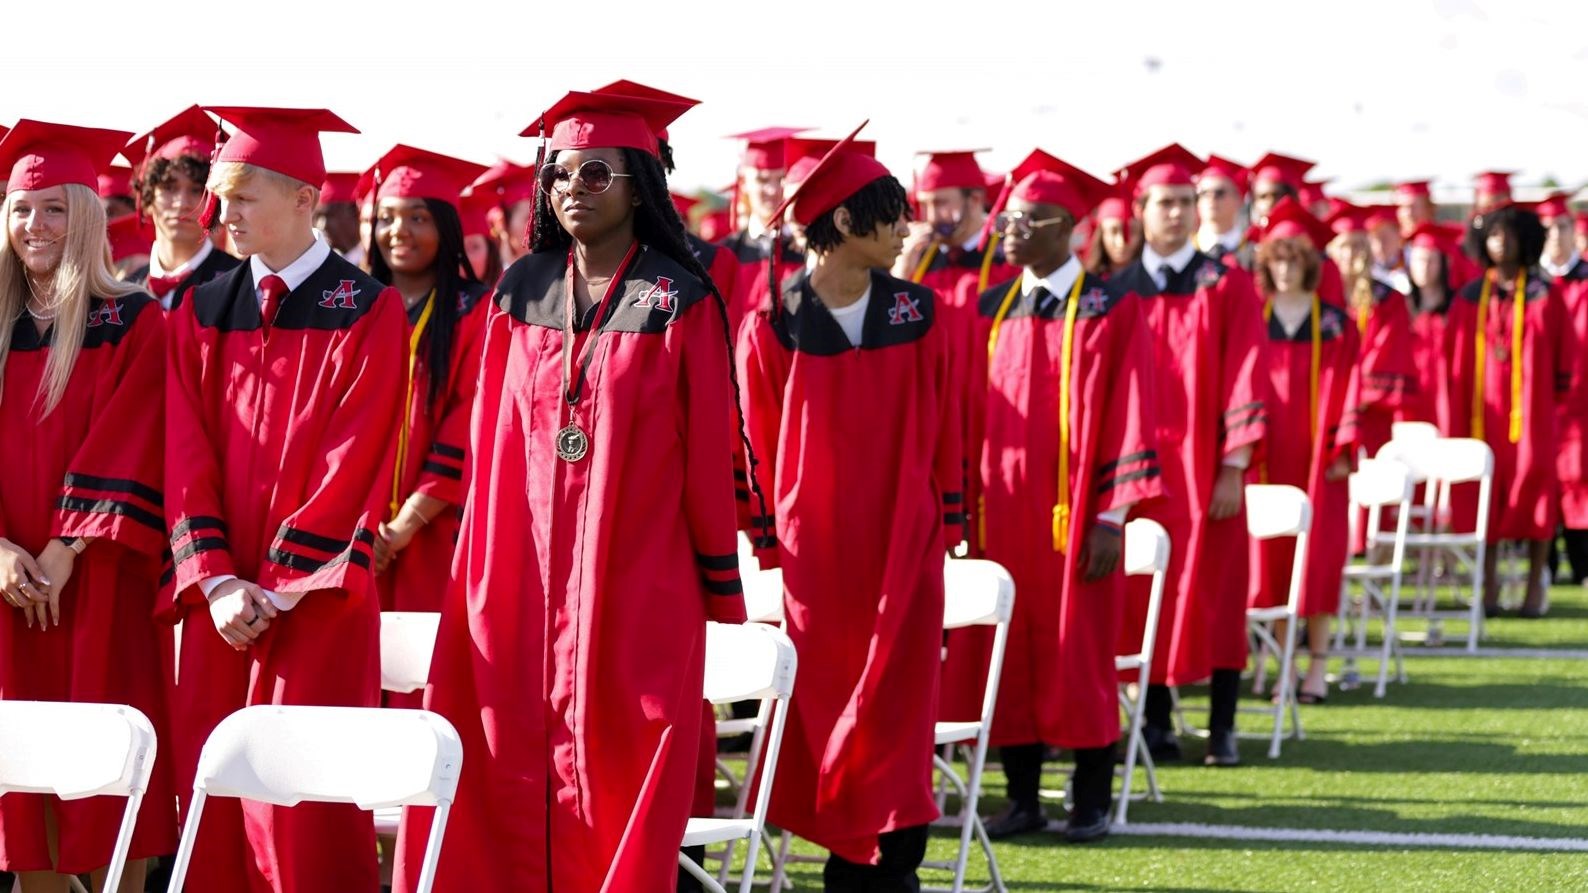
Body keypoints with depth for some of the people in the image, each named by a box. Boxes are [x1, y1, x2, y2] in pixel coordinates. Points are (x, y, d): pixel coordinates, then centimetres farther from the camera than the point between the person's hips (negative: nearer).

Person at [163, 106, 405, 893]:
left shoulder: (367, 312, -3)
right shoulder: (203, 312, 11)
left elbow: (355, 459, -9)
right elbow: (187, 454, 5)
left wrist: (280, 585, -13)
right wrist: (216, 580, -7)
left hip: (315, 598, -4)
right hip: (221, 603, 4)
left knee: (305, 818, -7)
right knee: (215, 801, 3)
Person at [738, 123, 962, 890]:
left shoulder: (918, 316, 2)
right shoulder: (774, 327, -3)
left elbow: (945, 428, 6)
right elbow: (757, 444, 2)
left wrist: (947, 523, 3)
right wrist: (767, 540, 0)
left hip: (903, 548, 1)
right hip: (811, 554, -1)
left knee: (896, 706, -3)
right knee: (823, 706, 5)